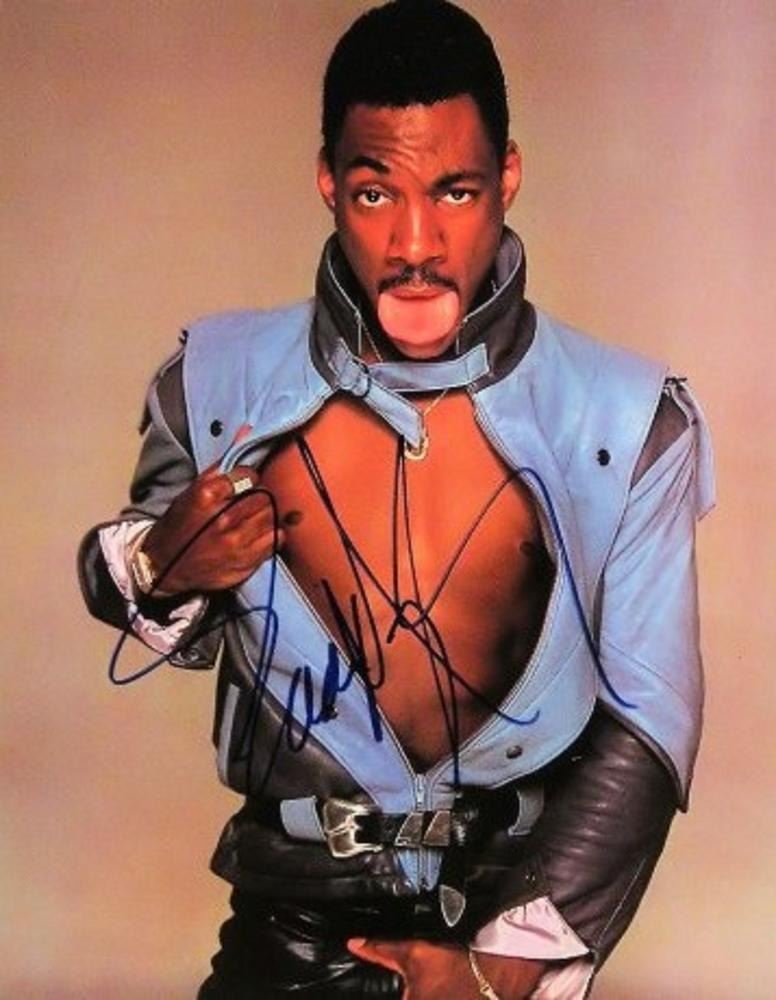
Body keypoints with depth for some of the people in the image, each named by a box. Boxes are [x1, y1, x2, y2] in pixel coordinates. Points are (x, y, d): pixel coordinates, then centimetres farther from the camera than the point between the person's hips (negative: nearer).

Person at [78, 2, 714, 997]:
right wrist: (162, 575, -14)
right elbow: (181, 626, 9)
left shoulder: (626, 423, -10)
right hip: (297, 915, 1)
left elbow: (649, 721, -7)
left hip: (521, 905, 0)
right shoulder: (217, 385, -7)